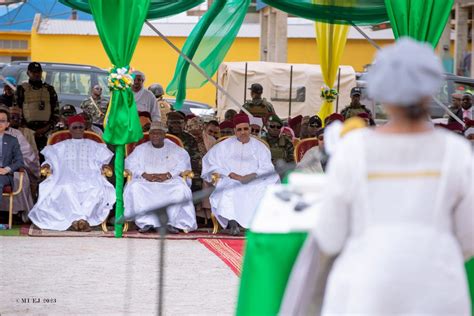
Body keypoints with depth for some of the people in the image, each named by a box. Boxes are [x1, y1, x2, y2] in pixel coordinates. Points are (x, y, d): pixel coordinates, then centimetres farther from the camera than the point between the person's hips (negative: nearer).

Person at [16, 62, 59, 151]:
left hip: (44, 130, 2)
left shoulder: (49, 89, 13)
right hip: (27, 130, -2)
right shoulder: (22, 89, 7)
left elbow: (56, 111, 11)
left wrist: (48, 127, -3)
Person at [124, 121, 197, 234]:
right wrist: (145, 175, -15)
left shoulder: (174, 149, 15)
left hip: (169, 182, -1)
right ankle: (146, 222, -30)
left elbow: (184, 162, -1)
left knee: (180, 189, -33)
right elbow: (130, 163, 4)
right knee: (135, 187, -32)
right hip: (146, 182, 1)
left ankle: (174, 223, -28)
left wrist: (167, 175, -17)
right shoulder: (141, 149, 18)